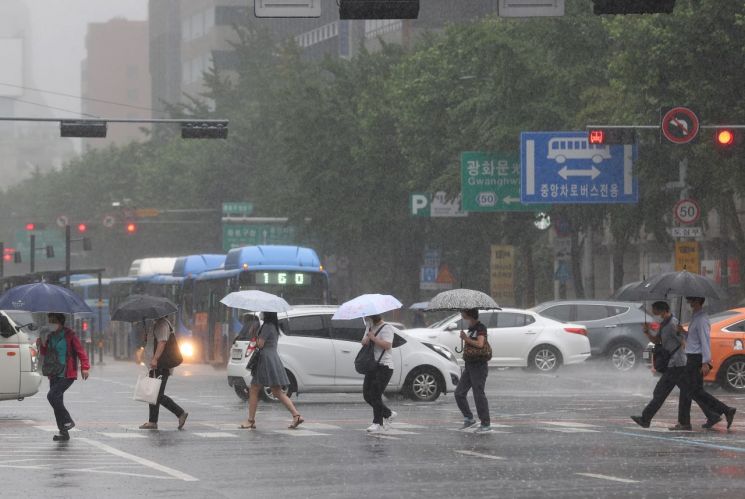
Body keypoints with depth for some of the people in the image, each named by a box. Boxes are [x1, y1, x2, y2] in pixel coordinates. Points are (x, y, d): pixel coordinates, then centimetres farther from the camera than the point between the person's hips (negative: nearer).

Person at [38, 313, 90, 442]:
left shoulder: (69, 335, -7)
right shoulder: (50, 336, 13)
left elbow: (80, 351, -8)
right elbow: (46, 353, 21)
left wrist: (85, 367, -17)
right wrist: (41, 345, 0)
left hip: (67, 375, -8)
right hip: (54, 375, 8)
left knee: (52, 396, -22)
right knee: (57, 401, 6)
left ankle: (68, 421, -8)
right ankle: (64, 433, 12)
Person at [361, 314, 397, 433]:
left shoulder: (386, 329, -10)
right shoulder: (370, 328, 17)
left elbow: (387, 345, -22)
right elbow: (363, 341, 13)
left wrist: (373, 338, -21)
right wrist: (366, 340, -9)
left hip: (384, 366, -9)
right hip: (372, 365, 9)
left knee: (375, 395, -13)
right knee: (367, 395, 6)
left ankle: (378, 423, -8)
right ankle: (388, 414, 21)